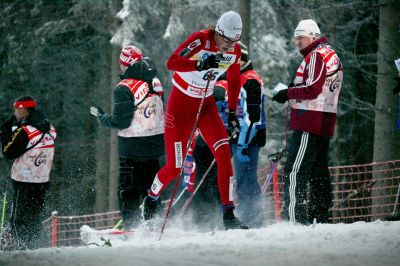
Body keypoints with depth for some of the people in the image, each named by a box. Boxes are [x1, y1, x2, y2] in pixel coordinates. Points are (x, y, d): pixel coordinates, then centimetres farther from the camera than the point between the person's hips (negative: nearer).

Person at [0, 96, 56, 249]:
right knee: (36, 219, 16)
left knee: (19, 221, -1)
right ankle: (37, 248, 16)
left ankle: (24, 248, -8)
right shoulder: (50, 129, 4)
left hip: (23, 181, -7)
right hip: (43, 181, 7)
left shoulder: (24, 131, -19)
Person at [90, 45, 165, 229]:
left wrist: (102, 117, 0)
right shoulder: (155, 82, 4)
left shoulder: (124, 88, -16)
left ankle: (131, 225, -7)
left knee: (127, 189, 1)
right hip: (156, 143, 6)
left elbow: (121, 121, -16)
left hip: (132, 146, -6)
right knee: (151, 186, 15)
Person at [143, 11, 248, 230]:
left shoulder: (235, 51, -4)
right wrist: (200, 64, -46)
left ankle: (228, 215, -13)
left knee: (224, 154, -15)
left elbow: (234, 81, 14)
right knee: (175, 167, -4)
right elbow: (172, 62, -33)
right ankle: (151, 199, 26)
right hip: (181, 103, -5)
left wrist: (232, 112, 10)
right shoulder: (201, 39, -22)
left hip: (206, 104, 5)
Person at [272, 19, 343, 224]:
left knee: (295, 170, -12)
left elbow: (313, 89, -19)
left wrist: (288, 93, -9)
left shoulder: (316, 55, -10)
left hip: (309, 123, -10)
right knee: (318, 171, 15)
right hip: (325, 123, 10)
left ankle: (294, 217, -18)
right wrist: (297, 89, 12)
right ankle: (322, 217, 17)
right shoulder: (332, 55, 20)